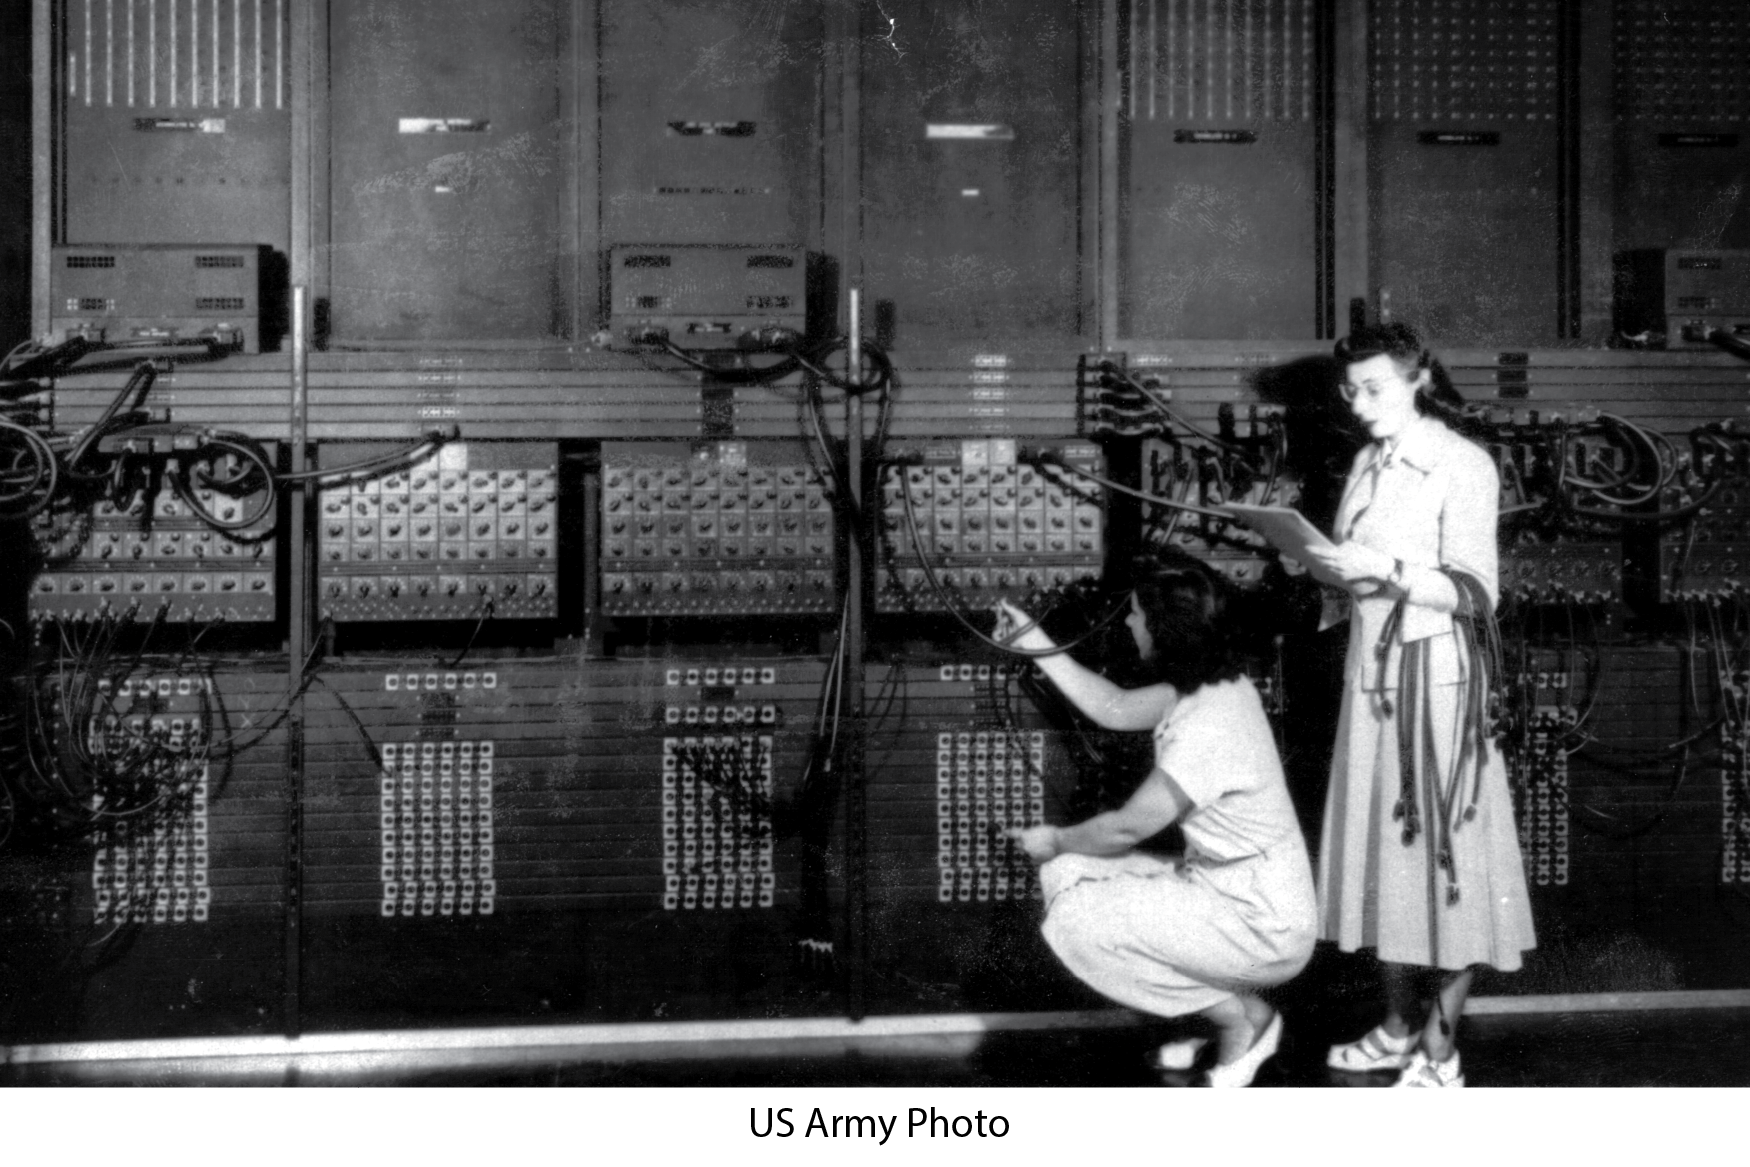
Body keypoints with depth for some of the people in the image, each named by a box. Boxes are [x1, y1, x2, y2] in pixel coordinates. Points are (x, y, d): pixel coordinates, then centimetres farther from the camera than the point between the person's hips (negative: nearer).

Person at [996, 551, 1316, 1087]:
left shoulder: (1210, 724, -27)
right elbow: (1117, 709, 17)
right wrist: (1035, 644, 17)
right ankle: (1232, 1005, 11)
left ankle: (1242, 1017, -2)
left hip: (1263, 929, -10)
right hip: (1226, 887, 10)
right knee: (1069, 873, 7)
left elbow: (1129, 827, -19)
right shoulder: (1209, 685, 1)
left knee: (1076, 921, -18)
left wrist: (1056, 841, -1)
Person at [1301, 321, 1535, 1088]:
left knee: (1442, 849, -3)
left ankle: (1439, 1051, 4)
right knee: (1381, 847, 10)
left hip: (1435, 677, -7)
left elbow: (1473, 594, -14)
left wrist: (1386, 569, -23)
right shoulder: (1368, 465, 12)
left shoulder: (1462, 465, -9)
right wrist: (1324, 565, -3)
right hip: (1371, 672, 7)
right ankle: (1399, 1028, 21)